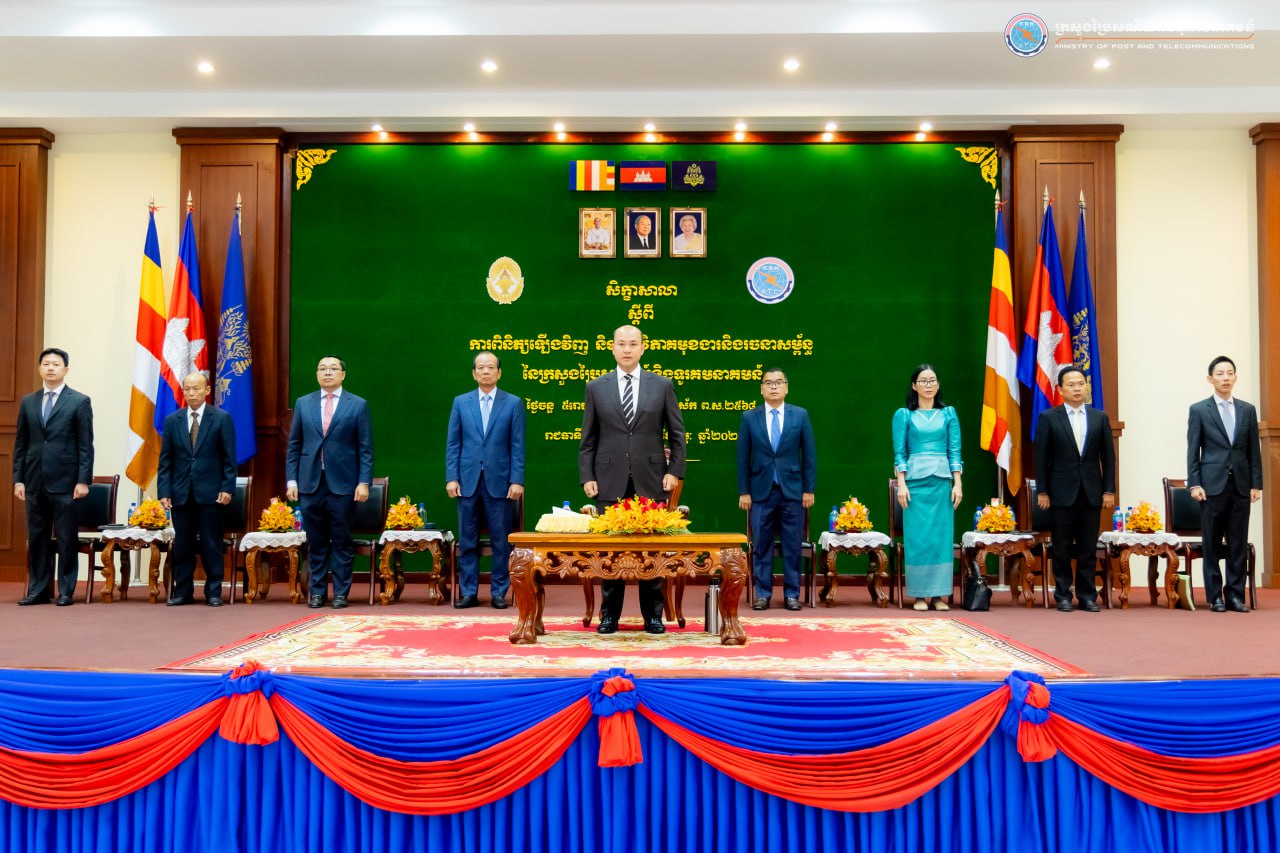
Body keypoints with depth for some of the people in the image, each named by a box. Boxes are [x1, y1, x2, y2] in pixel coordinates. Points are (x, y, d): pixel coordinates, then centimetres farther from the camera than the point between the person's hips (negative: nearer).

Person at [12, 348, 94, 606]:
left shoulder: (79, 402, 1)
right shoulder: (28, 402, 13)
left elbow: (86, 445, -3)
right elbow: (20, 444, 13)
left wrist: (83, 480, -9)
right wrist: (18, 478, 5)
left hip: (65, 481, -4)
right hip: (35, 482, 4)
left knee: (66, 539, 0)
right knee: (37, 538, 8)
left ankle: (66, 591, 8)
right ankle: (38, 590, 15)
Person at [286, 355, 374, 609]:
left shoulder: (358, 405, 3)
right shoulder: (303, 403, 10)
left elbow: (365, 449, 0)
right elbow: (294, 445, 10)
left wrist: (364, 482, -7)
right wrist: (291, 479, 3)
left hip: (343, 483, -2)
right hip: (311, 482, 2)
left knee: (342, 542, 2)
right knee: (315, 542, 6)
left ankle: (340, 593, 10)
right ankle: (317, 592, 16)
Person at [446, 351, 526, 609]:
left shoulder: (513, 403, 4)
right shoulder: (461, 402, 8)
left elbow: (517, 446, 0)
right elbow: (452, 443, 7)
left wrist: (517, 480, -7)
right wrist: (451, 477, -1)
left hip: (499, 481, -1)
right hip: (468, 481, 2)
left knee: (501, 540, 3)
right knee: (467, 541, 5)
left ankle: (498, 592, 12)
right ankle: (468, 592, 13)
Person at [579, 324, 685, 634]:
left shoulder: (662, 385, 6)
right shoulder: (596, 387, 7)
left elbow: (676, 434, 8)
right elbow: (588, 439, 7)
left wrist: (675, 470, -1)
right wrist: (587, 477, -1)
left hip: (651, 481, 0)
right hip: (610, 481, 0)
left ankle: (653, 615, 14)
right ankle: (609, 615, 14)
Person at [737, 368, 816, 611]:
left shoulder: (800, 415, 5)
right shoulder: (749, 418, 5)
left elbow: (809, 454, 4)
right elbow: (743, 457, 4)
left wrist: (809, 489, -1)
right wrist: (743, 492, 0)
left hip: (792, 490, 0)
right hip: (761, 491, 0)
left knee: (792, 546, 3)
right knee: (762, 545, 3)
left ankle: (791, 594, 12)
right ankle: (762, 593, 11)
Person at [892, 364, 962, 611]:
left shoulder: (948, 414, 10)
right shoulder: (903, 415, 6)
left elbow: (954, 451, 7)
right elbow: (899, 453, 2)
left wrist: (957, 484, -1)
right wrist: (901, 484, -7)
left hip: (942, 481, 2)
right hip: (915, 481, -1)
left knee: (942, 537, 0)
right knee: (916, 538, -2)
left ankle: (939, 594, 8)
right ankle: (920, 595, 6)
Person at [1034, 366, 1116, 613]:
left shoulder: (1100, 417, 8)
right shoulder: (1048, 418, 0)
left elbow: (1108, 456, 8)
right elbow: (1041, 458, -1)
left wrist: (1109, 490, 2)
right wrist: (1042, 492, -5)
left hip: (1092, 492, 2)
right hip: (1062, 492, -2)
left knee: (1088, 548, 5)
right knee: (1062, 548, 3)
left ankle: (1087, 595, 13)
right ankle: (1063, 595, 11)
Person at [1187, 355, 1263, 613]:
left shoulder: (1248, 410, 10)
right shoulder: (1198, 410, 2)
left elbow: (1254, 450, 9)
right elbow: (1192, 451, -1)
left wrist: (1256, 484, 3)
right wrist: (1194, 484, -8)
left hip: (1241, 485, 3)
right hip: (1212, 484, -2)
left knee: (1238, 543, 4)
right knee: (1212, 545, 2)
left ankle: (1235, 595, 10)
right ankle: (1215, 596, 8)